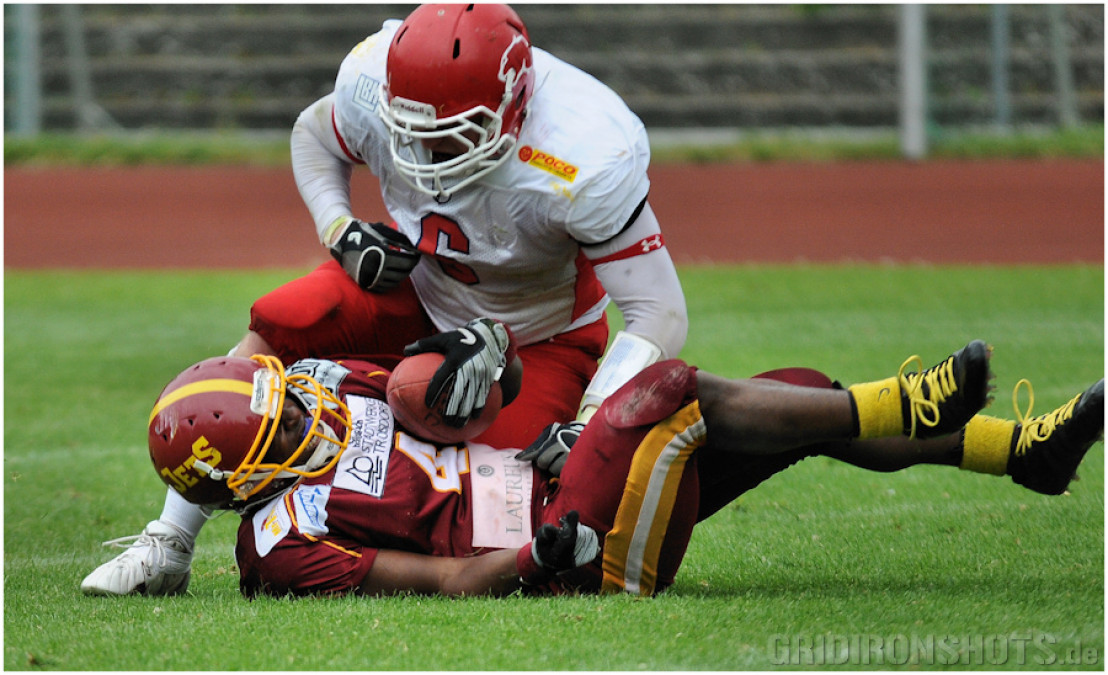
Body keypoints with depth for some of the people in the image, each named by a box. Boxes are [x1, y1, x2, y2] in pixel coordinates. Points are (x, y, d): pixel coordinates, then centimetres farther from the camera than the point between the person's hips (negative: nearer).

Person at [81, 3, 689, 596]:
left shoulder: (584, 164, -38)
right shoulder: (375, 87, -26)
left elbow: (660, 315, -32)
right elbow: (313, 133, 2)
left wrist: (587, 428, -42)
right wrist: (342, 233, -16)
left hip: (538, 332, -3)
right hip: (419, 280, 3)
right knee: (275, 331, -19)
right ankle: (168, 546, -11)